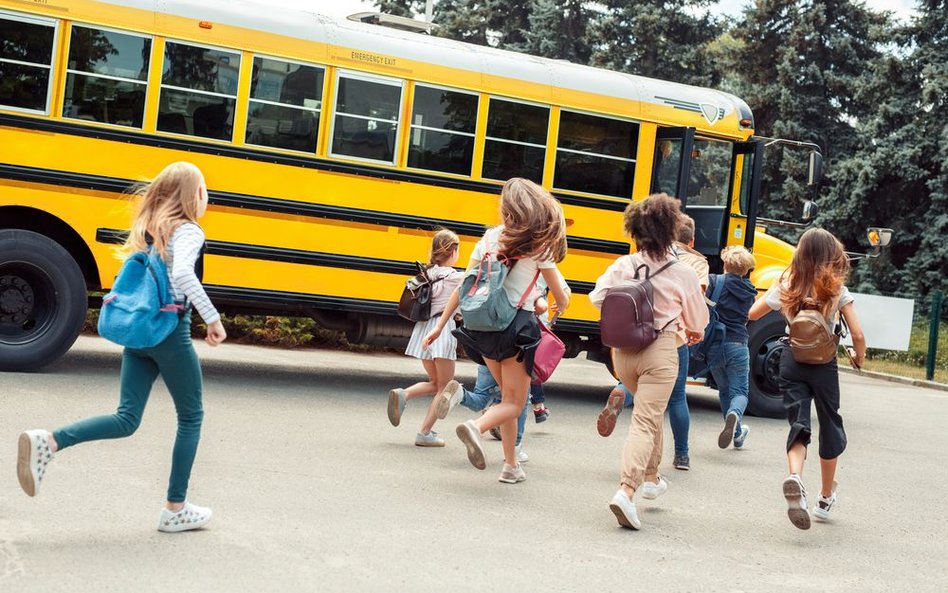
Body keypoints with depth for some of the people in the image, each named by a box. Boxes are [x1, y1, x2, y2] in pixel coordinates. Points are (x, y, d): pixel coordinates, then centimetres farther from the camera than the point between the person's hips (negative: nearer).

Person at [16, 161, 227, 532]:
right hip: (171, 332, -7)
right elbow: (182, 274, -28)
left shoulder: (148, 228, 14)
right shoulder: (189, 231, -10)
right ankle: (175, 509, 12)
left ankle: (48, 443, -15)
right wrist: (213, 318, -24)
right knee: (191, 418, 9)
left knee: (126, 420, 6)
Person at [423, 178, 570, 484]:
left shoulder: (489, 238, 3)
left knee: (508, 395, 20)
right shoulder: (539, 246, -5)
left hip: (484, 324, 5)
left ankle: (511, 465, 19)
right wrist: (560, 306, 25)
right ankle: (477, 425, -24)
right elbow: (561, 297, 0)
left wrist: (440, 325, 8)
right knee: (515, 402, 5)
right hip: (517, 326, -4)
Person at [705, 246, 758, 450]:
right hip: (738, 345, 1)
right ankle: (734, 414, -29)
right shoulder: (749, 292, 7)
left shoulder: (716, 281, -4)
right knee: (739, 391, 5)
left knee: (724, 391, 17)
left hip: (715, 346, -1)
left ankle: (737, 434, 24)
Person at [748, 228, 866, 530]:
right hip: (824, 365, -1)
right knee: (830, 426, 16)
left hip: (791, 360, 1)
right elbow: (857, 334, -9)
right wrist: (859, 356, 11)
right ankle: (825, 498, 29)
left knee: (799, 423, 2)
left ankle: (795, 476, -30)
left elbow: (752, 314, 9)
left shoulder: (785, 286, -1)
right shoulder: (837, 290, -7)